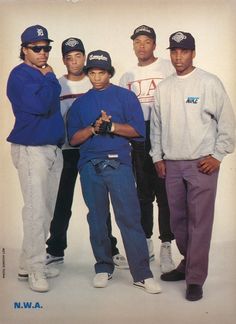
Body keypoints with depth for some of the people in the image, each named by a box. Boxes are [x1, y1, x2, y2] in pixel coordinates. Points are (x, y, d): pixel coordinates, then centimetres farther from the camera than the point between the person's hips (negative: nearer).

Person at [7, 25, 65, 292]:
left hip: (53, 148, 8)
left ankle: (29, 264, 20)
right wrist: (49, 78, -10)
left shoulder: (46, 75, 16)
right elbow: (40, 104, -21)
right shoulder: (20, 75, -7)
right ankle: (35, 269, 2)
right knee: (36, 211, -8)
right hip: (31, 149, -8)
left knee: (46, 211, 10)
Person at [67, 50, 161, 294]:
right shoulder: (80, 103, 15)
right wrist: (94, 128, -10)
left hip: (118, 163, -3)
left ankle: (142, 273, -4)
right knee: (97, 218, 7)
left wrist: (111, 126, -13)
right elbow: (74, 138, 7)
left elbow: (137, 130, -1)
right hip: (89, 166, 3)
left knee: (129, 217, -8)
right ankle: (103, 267, 19)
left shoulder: (125, 96, 7)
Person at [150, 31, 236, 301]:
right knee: (177, 219, 12)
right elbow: (156, 125, 16)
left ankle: (195, 279, 2)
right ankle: (189, 262, 31)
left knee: (199, 222, -5)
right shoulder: (163, 87, 11)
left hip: (202, 164, -5)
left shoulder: (209, 83, -3)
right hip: (171, 164, 5)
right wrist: (157, 157, 10)